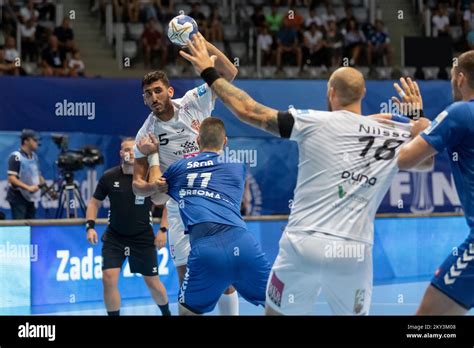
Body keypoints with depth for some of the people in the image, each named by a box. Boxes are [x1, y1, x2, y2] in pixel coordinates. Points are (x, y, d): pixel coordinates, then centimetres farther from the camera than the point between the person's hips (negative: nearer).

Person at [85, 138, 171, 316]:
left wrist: (163, 230, -9)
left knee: (153, 283, 8)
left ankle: (166, 313, 35)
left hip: (143, 238, -1)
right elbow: (94, 202, 5)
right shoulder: (109, 177, -7)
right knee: (109, 279, -13)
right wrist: (90, 226, -9)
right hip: (114, 237, 1)